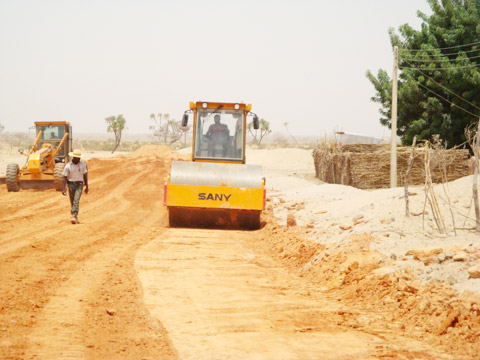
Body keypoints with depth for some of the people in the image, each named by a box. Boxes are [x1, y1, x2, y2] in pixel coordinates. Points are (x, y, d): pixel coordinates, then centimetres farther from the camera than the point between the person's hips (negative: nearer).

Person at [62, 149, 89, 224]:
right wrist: (64, 188, -12)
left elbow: (85, 175, 9)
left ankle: (74, 217, -24)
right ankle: (75, 216, 26)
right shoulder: (68, 166, -5)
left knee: (76, 201, -16)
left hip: (79, 185, 0)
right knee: (72, 202, 9)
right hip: (71, 184, 0)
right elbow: (65, 177, -5)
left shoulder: (82, 164, 2)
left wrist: (87, 186, 9)